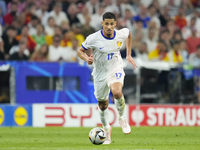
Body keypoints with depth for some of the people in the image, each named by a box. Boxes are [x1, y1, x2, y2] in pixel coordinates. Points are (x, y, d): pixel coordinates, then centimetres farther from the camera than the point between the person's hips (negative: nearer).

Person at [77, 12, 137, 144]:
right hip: (100, 73, 1)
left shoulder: (121, 34, -11)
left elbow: (129, 34, 15)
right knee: (103, 106, 11)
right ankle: (106, 128, 40)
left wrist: (129, 55, 11)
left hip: (116, 69, -1)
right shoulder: (94, 38, -17)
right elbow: (80, 51, -6)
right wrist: (87, 59, -28)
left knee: (117, 92, -32)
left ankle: (122, 117, -5)